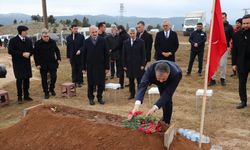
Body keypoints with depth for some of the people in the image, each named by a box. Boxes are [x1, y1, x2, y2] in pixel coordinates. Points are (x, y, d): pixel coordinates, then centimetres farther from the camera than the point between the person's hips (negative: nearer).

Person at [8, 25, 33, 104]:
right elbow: (10, 51, -12)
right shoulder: (13, 40, -6)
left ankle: (26, 96, 19)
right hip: (18, 63, -4)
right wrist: (22, 54, -18)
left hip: (27, 63, 4)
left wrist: (29, 53, -10)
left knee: (27, 79, 8)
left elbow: (31, 50, 13)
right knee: (19, 80, -1)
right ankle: (19, 97, 11)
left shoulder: (28, 40, 7)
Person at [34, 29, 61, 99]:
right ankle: (46, 93, 16)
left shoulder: (53, 42, 2)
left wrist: (58, 59, 1)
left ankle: (51, 89, 27)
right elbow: (36, 55, -4)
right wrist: (37, 64, -10)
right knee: (44, 79, 5)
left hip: (52, 63, 2)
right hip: (43, 65, -2)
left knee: (54, 77, 2)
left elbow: (57, 50, 12)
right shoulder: (37, 43, -5)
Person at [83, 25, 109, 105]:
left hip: (101, 66, 0)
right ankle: (91, 98, 24)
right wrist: (84, 67, 0)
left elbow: (106, 54, -1)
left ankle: (99, 97, 24)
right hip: (90, 66, 0)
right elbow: (84, 55, 2)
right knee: (90, 83, 8)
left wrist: (107, 67, -3)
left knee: (101, 83, 6)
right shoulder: (86, 41, 1)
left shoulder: (102, 40, 0)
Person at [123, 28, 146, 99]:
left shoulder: (141, 42, -1)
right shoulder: (125, 42, 5)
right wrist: (124, 65, 1)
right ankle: (132, 94, 20)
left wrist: (143, 64, -8)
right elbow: (124, 55, 6)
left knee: (139, 80, 4)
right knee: (131, 81, 9)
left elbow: (143, 54, -2)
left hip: (138, 65, -2)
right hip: (129, 65, 2)